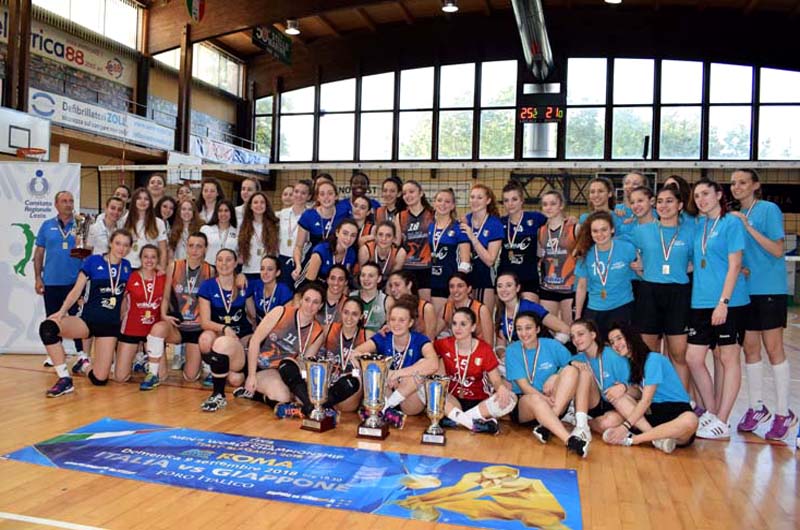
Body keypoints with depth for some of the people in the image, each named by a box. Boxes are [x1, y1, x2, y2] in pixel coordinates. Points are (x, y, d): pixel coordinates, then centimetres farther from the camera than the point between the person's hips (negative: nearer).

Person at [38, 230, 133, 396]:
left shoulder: (127, 267, 7)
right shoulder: (94, 261, 0)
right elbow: (77, 290, -2)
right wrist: (62, 311, -15)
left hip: (111, 326, 2)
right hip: (88, 320, -1)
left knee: (99, 379, -8)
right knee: (47, 327, -34)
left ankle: (85, 366, 31)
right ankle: (65, 379, -22)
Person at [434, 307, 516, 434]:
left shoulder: (484, 349, -4)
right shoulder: (443, 345, 0)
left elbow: (496, 380, -6)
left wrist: (502, 387, -29)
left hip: (478, 402, 0)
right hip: (453, 401, 1)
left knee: (510, 399, -28)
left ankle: (456, 419, -27)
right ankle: (473, 423, -34)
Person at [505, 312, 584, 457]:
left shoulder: (552, 345, 2)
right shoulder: (512, 350, -3)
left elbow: (574, 370, 2)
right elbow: (524, 386, -9)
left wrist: (557, 377, -18)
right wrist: (544, 398, -27)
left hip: (557, 404, 2)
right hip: (522, 406, -2)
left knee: (570, 370, -22)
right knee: (535, 398, -37)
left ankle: (546, 426, -31)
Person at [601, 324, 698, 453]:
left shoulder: (653, 359, -9)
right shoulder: (630, 365, 13)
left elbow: (646, 400, -16)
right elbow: (638, 394, 1)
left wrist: (625, 426, -22)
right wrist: (624, 387, -22)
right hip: (653, 413, 6)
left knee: (690, 420, -40)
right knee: (617, 396, -14)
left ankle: (631, 439, -33)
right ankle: (657, 437, -29)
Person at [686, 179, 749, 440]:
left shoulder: (731, 223, -5)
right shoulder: (698, 226, 13)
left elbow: (734, 266, -11)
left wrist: (723, 302, -17)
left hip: (729, 302, -6)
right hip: (701, 302, 7)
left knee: (728, 358, 2)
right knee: (693, 358, 4)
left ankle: (722, 422, 8)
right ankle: (711, 413, 20)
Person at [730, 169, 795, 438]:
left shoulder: (769, 210, -6)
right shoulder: (735, 216, 11)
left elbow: (777, 250, -15)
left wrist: (749, 228, -20)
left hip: (769, 289, -6)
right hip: (745, 290, 6)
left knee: (773, 348, -2)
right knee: (750, 348, 9)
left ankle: (783, 413, 8)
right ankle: (756, 408, 20)